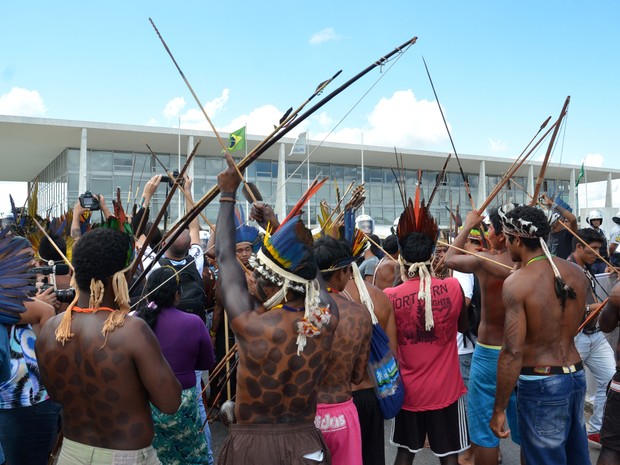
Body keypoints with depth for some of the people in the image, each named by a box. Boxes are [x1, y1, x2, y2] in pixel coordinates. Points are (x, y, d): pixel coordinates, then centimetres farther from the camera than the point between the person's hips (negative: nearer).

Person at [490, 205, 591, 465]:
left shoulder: (516, 282, -18)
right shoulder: (577, 273, 2)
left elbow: (512, 351, -21)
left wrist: (499, 409, -15)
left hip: (541, 384, -7)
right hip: (576, 376, 7)